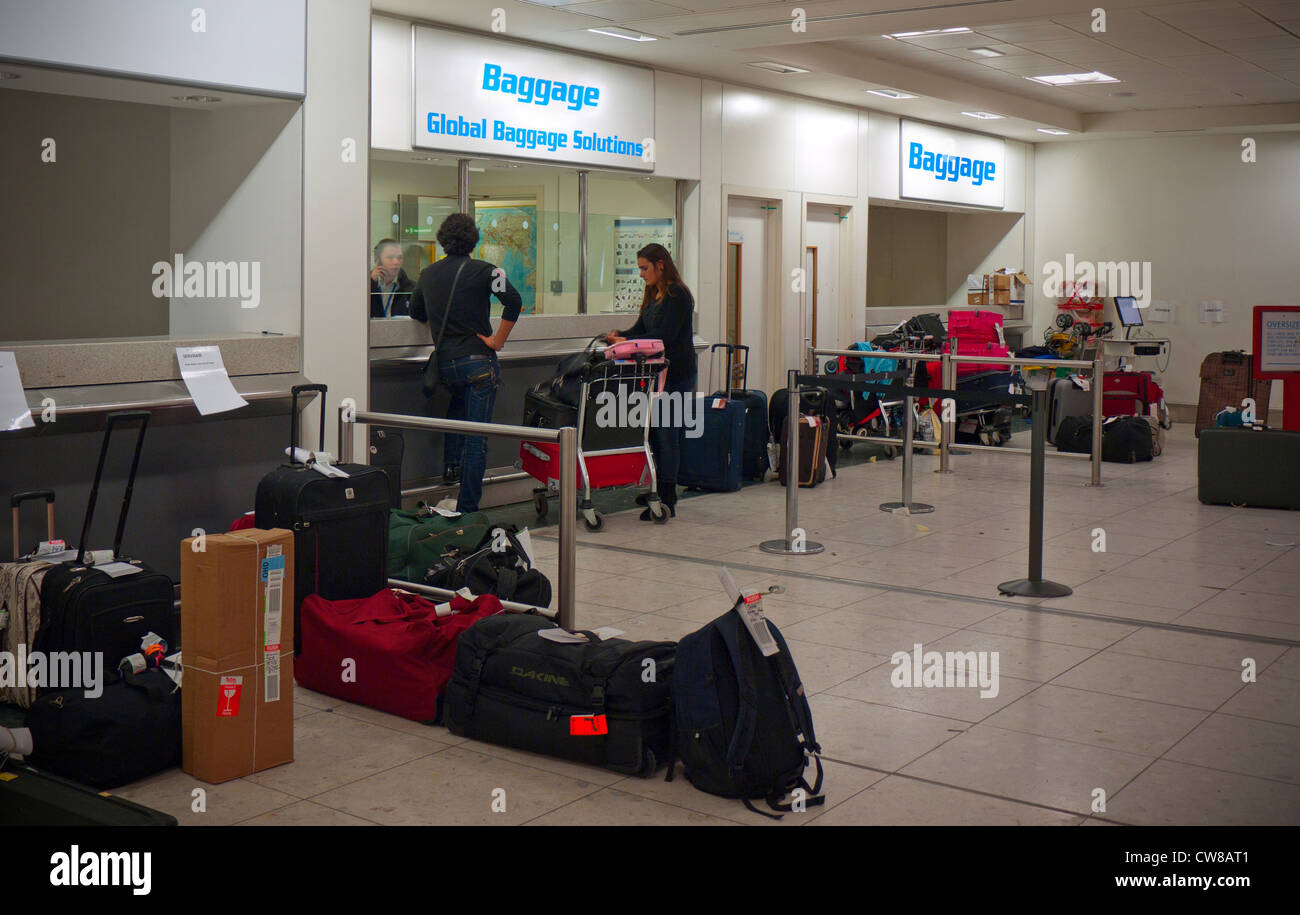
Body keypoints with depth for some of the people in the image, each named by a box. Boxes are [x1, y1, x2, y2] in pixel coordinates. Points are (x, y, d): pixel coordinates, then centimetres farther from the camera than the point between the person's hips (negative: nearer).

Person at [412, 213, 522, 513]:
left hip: (444, 363, 5)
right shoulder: (482, 270, -7)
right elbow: (513, 301, -21)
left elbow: (416, 312, 23)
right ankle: (467, 509, -2)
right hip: (478, 361, -5)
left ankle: (451, 465, 30)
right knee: (477, 438, -1)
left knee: (459, 401, 38)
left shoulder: (428, 273, 9)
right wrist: (498, 340, -12)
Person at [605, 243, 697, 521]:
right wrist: (619, 335, -3)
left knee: (667, 433, -8)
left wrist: (628, 341, -20)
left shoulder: (678, 296, -13)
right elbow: (641, 328, 16)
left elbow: (665, 336, -19)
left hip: (677, 374, -9)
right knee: (655, 431, 13)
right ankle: (660, 490, 24)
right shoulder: (652, 295, 15)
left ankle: (667, 501, -4)